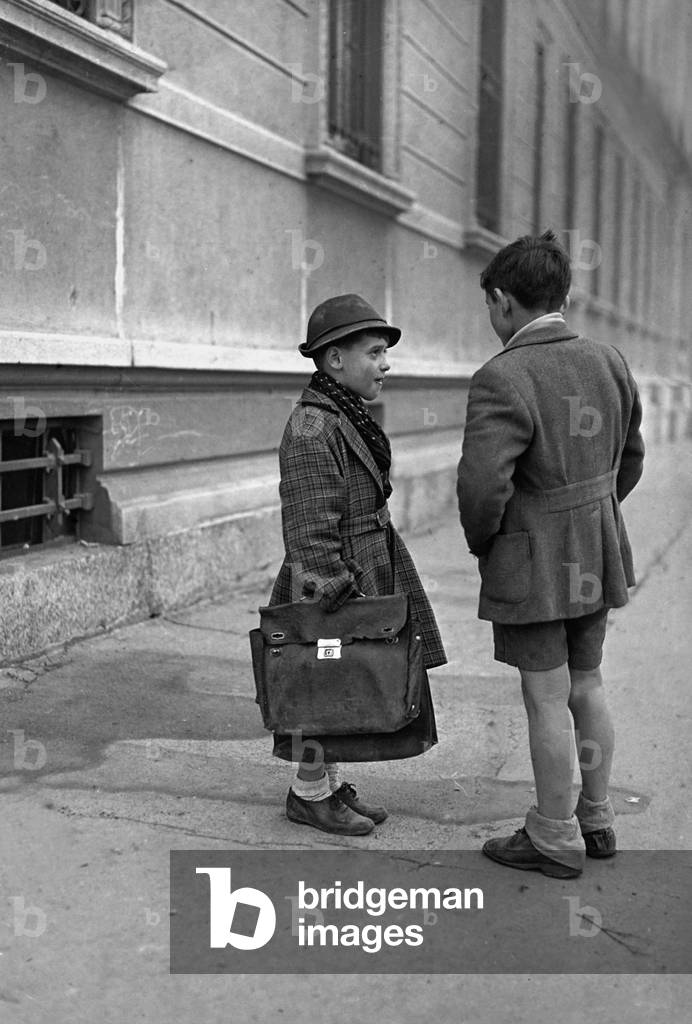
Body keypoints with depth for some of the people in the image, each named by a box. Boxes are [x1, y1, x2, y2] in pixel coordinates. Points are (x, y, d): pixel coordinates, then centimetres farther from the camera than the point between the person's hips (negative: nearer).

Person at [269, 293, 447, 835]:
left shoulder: (349, 419, 11)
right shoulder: (310, 428, -20)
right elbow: (311, 527, -22)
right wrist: (331, 600, -21)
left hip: (363, 579, 9)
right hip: (331, 586, -9)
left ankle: (330, 782, 31)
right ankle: (309, 794, 20)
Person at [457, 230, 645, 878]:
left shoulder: (503, 379, -21)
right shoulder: (608, 363, 3)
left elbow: (482, 484, -27)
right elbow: (629, 458, 13)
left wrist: (480, 542, -8)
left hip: (533, 566, -7)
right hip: (595, 557, 7)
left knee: (546, 699, 4)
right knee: (586, 685, 18)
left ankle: (556, 841, 18)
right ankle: (596, 820, 31)